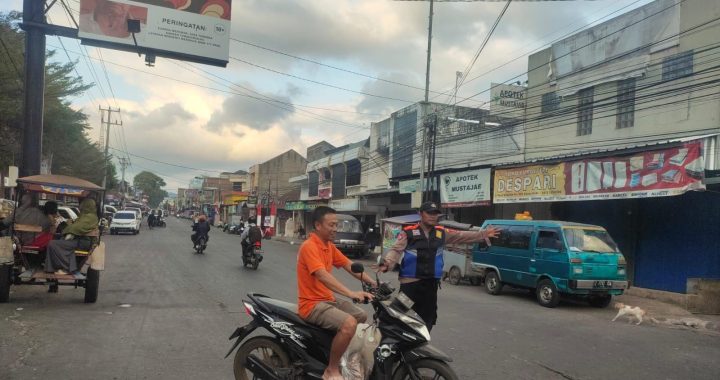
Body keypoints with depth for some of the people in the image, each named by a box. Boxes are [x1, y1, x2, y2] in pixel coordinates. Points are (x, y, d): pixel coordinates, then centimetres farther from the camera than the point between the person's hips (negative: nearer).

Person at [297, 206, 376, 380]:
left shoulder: (329, 246, 10)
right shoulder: (309, 246, -20)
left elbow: (350, 266, 8)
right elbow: (323, 276, -32)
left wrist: (373, 283, -4)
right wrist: (351, 294, -41)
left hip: (328, 300, 10)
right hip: (312, 304, -10)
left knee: (362, 317, 16)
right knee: (349, 323, -28)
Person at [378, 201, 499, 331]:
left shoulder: (442, 232, 10)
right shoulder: (408, 232, -5)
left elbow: (462, 236, 14)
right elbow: (396, 250, -12)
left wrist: (484, 234, 10)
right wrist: (387, 263, -31)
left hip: (431, 282, 5)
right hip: (410, 282, -5)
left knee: (428, 317, 14)